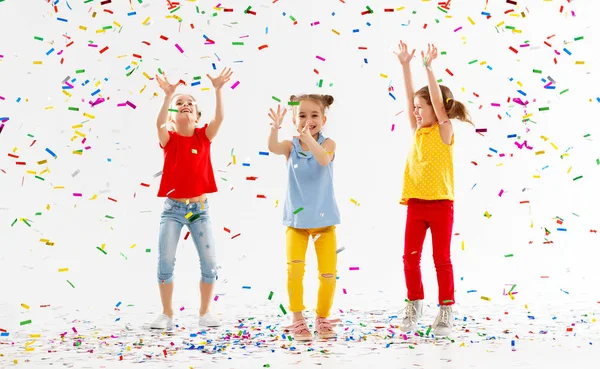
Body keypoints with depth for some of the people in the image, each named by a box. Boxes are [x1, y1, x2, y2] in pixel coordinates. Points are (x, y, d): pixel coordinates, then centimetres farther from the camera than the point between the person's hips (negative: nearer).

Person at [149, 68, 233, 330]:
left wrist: (218, 90, -27)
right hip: (173, 209, -1)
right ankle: (166, 314, 10)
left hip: (199, 209, 1)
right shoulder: (169, 139, -2)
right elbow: (159, 123, -24)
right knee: (165, 262, -3)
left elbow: (219, 118, -15)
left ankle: (205, 313, 15)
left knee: (210, 263, 1)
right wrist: (167, 95, -34)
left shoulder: (204, 136, 2)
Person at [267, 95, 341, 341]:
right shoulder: (291, 146, -3)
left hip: (323, 219, 0)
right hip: (297, 219, 0)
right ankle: (298, 321, 0)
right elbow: (273, 148, -25)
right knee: (294, 269, -11)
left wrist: (309, 139, -47)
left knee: (328, 272, 3)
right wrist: (275, 127, -45)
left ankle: (322, 318, 21)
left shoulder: (328, 144, -5)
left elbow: (324, 159, -28)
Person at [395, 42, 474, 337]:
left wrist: (428, 68, -19)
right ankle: (414, 305, 17)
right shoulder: (418, 132, 11)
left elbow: (438, 102, -15)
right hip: (415, 203, 5)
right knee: (410, 257, 3)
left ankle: (446, 312, 9)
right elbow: (409, 98, 7)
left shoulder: (444, 132, -3)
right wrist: (405, 66, 1)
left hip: (440, 203, -5)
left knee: (442, 259, 2)